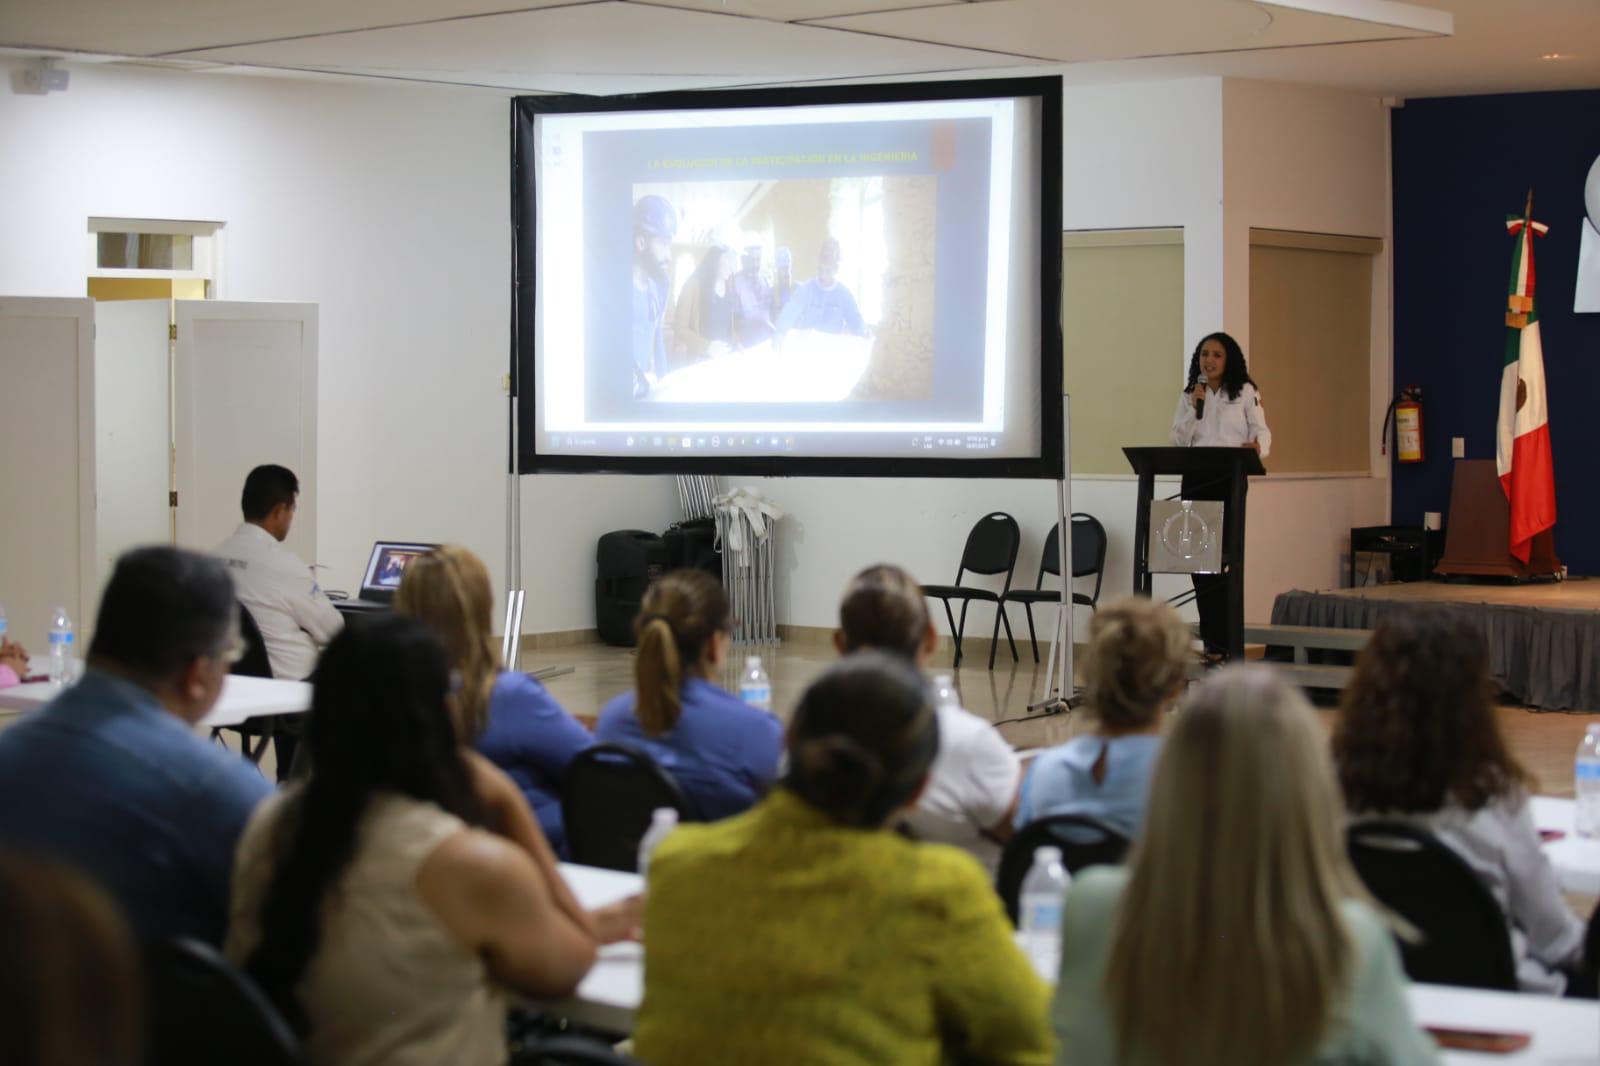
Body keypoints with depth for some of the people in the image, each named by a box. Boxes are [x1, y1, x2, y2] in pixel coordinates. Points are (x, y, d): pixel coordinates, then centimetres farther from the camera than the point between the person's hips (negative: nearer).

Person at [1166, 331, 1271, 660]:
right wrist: (1195, 407, -4)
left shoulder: (1245, 393, 5)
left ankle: (1220, 639, -8)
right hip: (1195, 480, 4)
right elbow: (1179, 440, 8)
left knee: (1221, 556, -10)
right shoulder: (1189, 396, 15)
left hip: (1229, 479, -4)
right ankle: (1210, 636, 11)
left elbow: (1262, 432, 0)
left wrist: (1256, 445, -23)